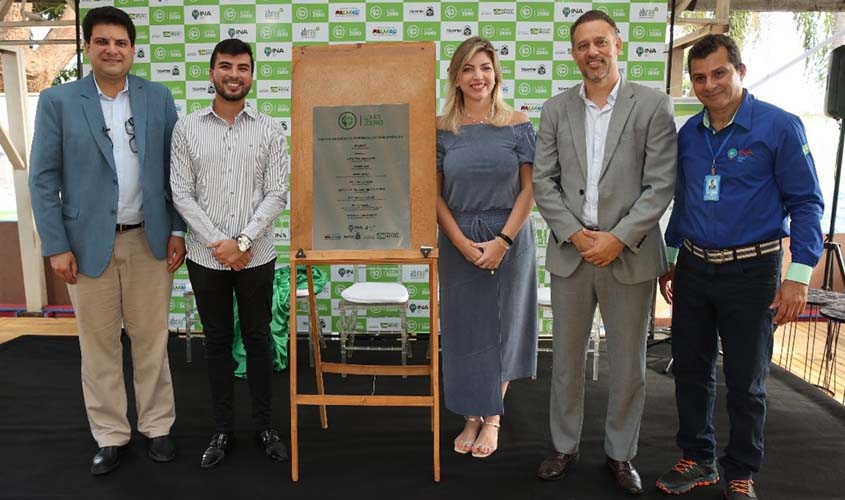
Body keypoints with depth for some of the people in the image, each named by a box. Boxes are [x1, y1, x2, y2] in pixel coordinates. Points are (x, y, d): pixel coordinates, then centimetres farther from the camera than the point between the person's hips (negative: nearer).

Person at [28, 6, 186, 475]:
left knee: (152, 340, 10)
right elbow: (44, 178, -1)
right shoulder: (58, 101, 0)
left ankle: (157, 427, 25)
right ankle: (110, 435, 25)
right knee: (98, 345, 9)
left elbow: (176, 169, 5)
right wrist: (56, 246, -6)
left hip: (149, 240, 1)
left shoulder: (159, 97, 4)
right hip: (88, 243, 0)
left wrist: (178, 231, 0)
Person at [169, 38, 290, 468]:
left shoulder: (270, 130, 0)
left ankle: (265, 426, 25)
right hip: (206, 256, 1)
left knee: (258, 339, 10)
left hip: (257, 256, 0)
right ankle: (222, 430, 26)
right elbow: (181, 195, -2)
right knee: (217, 342, 12)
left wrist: (242, 242, -14)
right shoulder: (187, 129, 2)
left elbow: (276, 195, -5)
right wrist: (217, 243, -11)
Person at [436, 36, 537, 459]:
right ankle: (472, 418, 26)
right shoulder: (442, 129, 0)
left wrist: (503, 240, -12)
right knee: (463, 330, 8)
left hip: (509, 241, 0)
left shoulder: (518, 124, -2)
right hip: (458, 243, 1)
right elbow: (434, 194, 0)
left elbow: (529, 189, -3)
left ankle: (492, 419, 27)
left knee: (501, 328, 9)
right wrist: (463, 243, -9)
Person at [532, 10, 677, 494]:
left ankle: (621, 454, 29)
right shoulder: (557, 109, 6)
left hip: (630, 256, -2)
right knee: (566, 359, 12)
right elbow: (543, 182, 2)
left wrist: (617, 239, -15)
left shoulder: (653, 105, -2)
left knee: (629, 365, 10)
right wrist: (577, 234, -10)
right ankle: (565, 446, 30)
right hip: (570, 253, 2)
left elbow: (661, 185, -7)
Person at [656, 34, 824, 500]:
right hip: (693, 268, 4)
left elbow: (806, 202, -8)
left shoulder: (780, 126, -9)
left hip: (751, 271, -4)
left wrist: (799, 275, -14)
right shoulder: (688, 132, 5)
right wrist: (670, 259, 16)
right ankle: (698, 460, 30)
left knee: (746, 382, 9)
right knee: (691, 371, 12)